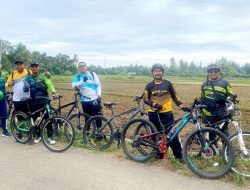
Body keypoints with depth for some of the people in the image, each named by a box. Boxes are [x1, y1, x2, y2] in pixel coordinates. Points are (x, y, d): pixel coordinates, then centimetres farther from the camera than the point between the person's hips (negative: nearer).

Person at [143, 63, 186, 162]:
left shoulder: (168, 83, 3)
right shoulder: (149, 86, 3)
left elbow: (174, 96, 9)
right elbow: (145, 99, 1)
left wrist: (180, 105, -5)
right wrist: (154, 104, -16)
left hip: (167, 113, -1)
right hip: (153, 114, 1)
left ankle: (179, 155, 6)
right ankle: (159, 153, 24)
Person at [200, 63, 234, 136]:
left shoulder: (224, 83, 0)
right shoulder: (205, 84, 10)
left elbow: (231, 96, 3)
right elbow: (202, 99, 17)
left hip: (222, 114, -3)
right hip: (209, 115, 3)